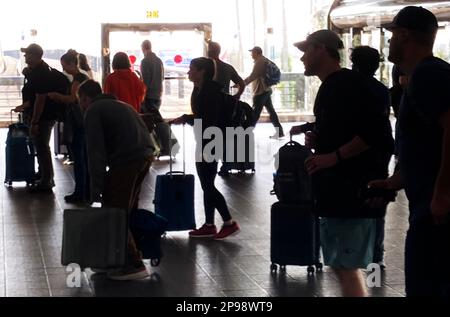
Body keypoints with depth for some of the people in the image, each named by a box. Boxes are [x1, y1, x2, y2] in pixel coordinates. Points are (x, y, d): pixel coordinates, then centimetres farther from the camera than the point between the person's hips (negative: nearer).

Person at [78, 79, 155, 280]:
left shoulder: (93, 111, 4)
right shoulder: (120, 105, 30)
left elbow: (96, 152, -6)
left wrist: (96, 190, -8)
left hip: (127, 159, -9)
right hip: (146, 156, 9)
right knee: (128, 210, 20)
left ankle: (134, 264, -6)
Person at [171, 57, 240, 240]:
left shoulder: (211, 91, -17)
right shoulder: (199, 90, 10)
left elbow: (210, 120, -21)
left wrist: (186, 119, -15)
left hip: (211, 142, -9)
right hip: (203, 141, 9)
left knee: (208, 185, -6)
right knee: (206, 185, 11)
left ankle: (229, 223, 2)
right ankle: (209, 226, 17)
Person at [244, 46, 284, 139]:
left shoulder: (259, 62, -14)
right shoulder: (265, 61, 17)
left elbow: (253, 76, -22)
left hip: (260, 91, -10)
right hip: (266, 90, 10)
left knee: (255, 113, -7)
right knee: (271, 111, 10)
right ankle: (279, 132, 10)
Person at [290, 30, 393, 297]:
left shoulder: (349, 83, -14)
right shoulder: (331, 86, 16)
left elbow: (378, 133, -23)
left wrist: (334, 156, -23)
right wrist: (316, 139, 10)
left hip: (352, 191, -10)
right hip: (334, 190, 10)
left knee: (348, 267, -8)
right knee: (342, 266, 13)